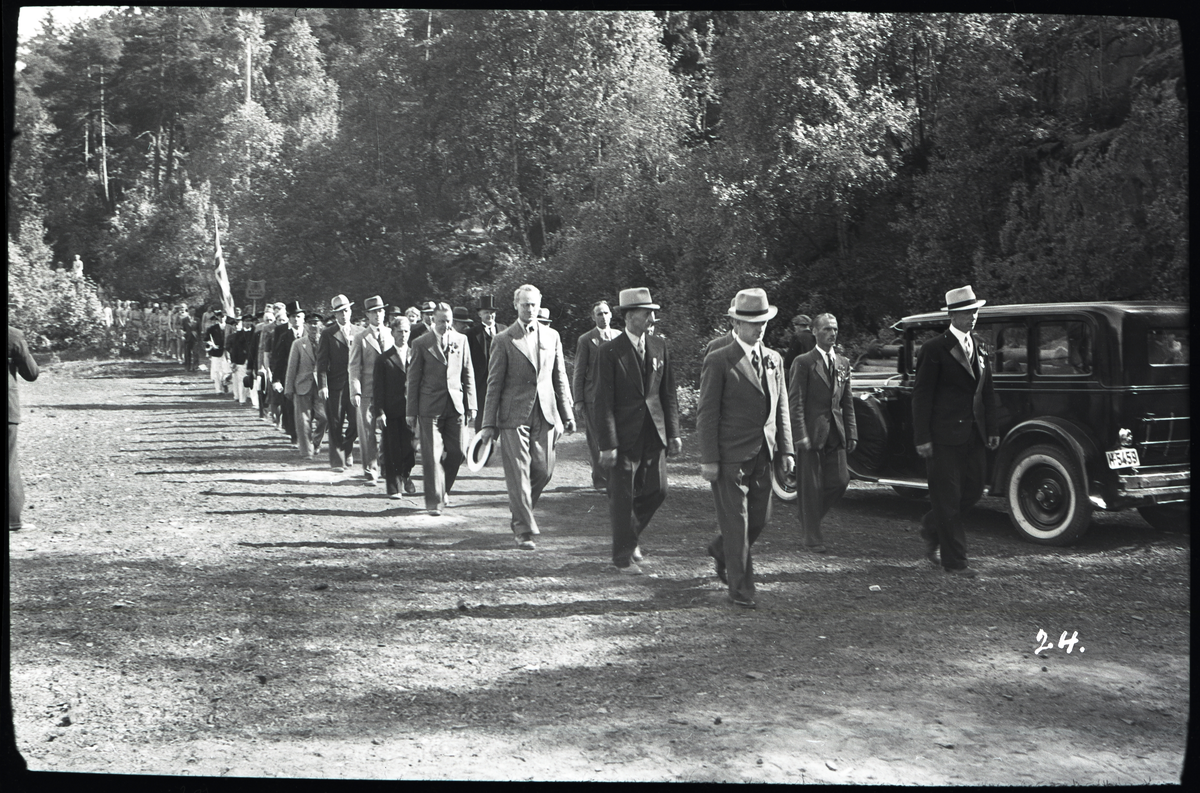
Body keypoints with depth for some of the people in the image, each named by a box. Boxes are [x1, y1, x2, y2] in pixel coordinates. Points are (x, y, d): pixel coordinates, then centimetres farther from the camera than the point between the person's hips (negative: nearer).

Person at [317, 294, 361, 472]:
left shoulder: (358, 333, 10)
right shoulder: (328, 334, 2)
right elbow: (322, 362, -2)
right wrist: (323, 385, -11)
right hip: (335, 385, -2)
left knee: (356, 422, 0)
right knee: (336, 424, 0)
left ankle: (346, 449, 27)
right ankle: (337, 460, 7)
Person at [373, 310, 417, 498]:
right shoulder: (383, 359, 2)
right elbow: (379, 389, 1)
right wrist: (379, 412, -8)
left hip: (411, 410, 1)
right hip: (391, 412, -1)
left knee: (410, 447, 0)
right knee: (392, 451, 0)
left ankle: (406, 475, 28)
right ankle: (394, 487, 8)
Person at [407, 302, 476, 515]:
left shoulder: (461, 340, 9)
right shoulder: (421, 344, 1)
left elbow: (468, 374, 11)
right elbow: (413, 379, 3)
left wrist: (471, 405, 6)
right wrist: (411, 411, 0)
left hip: (455, 405, 3)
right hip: (430, 407, -3)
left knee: (456, 453, 4)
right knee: (432, 455, -4)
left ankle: (443, 490, 27)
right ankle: (434, 501, 1)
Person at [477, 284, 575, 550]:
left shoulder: (552, 336, 11)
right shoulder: (504, 341, -1)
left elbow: (560, 378, 15)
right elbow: (494, 384, -1)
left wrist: (567, 414, 11)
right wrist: (489, 424, -5)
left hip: (545, 415, 4)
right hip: (514, 416, -4)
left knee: (544, 471, 4)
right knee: (519, 473, -4)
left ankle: (520, 510, 29)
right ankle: (524, 530, 2)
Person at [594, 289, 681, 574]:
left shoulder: (660, 346, 6)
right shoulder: (609, 351, -10)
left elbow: (668, 392, 10)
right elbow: (603, 401, -11)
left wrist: (673, 432, 7)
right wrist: (607, 444, -15)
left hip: (654, 432, 5)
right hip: (624, 433, -5)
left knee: (657, 490, 7)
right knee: (623, 495, 3)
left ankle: (630, 531, 34)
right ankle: (623, 554, 18)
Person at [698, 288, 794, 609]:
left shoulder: (774, 360, 12)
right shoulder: (718, 361, -7)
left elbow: (781, 408, 16)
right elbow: (707, 413, -8)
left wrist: (786, 450, 8)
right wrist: (709, 459, -12)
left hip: (763, 454, 6)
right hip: (730, 456, -6)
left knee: (759, 519, 11)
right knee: (736, 522, -2)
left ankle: (720, 550, 38)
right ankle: (740, 587, 9)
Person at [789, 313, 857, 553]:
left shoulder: (843, 364, 13)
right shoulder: (803, 362, -6)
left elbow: (847, 402, 15)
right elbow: (795, 401, -9)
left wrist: (851, 433, 8)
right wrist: (801, 434, -16)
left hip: (836, 433, 6)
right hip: (811, 432, -6)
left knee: (839, 481, 3)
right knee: (810, 486, 0)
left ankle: (811, 518, 26)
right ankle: (811, 536, 11)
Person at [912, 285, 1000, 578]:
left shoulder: (978, 347, 13)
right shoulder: (935, 349, -9)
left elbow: (987, 391, 18)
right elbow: (921, 395, -10)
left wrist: (992, 429, 12)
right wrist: (922, 438, -14)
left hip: (973, 433, 7)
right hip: (945, 435, -7)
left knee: (973, 490, 11)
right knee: (948, 497, 0)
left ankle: (931, 529, 34)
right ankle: (954, 560, 8)